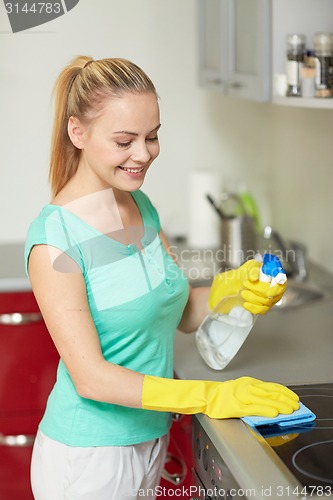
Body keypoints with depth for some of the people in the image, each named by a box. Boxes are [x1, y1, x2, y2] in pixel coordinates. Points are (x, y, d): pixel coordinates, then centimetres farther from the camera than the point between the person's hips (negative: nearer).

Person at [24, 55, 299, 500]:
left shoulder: (142, 207, 2)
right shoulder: (55, 237, -21)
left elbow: (183, 312, 7)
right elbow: (91, 377, -23)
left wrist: (235, 286, -13)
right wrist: (209, 397, -28)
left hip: (151, 441, 7)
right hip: (88, 461, -7)